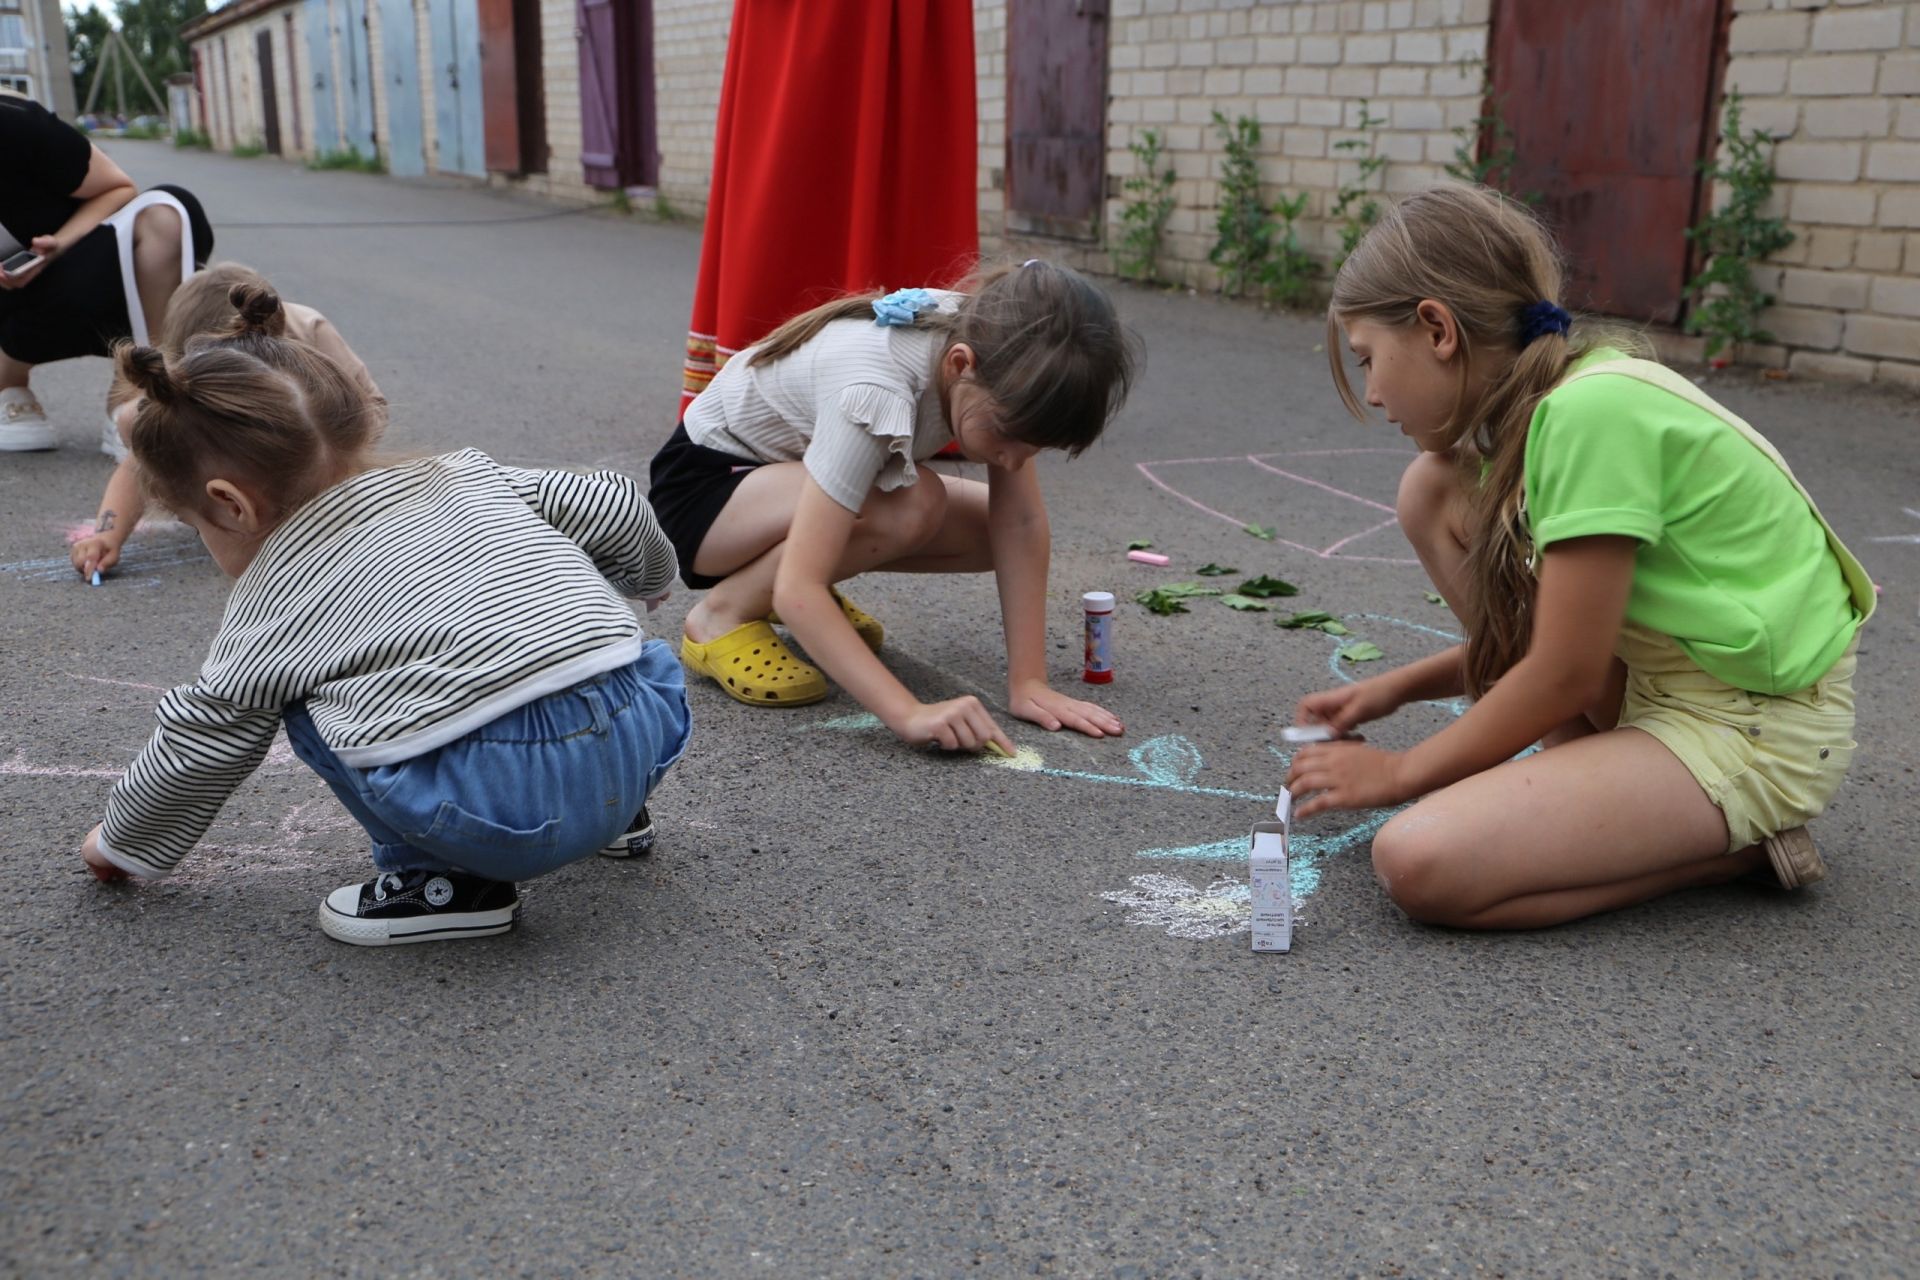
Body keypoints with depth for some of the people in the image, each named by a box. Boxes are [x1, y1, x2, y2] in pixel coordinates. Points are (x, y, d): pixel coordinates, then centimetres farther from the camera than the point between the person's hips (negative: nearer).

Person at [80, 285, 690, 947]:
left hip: (503, 810, -6)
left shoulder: (270, 606, 8)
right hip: (645, 738, 6)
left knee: (311, 710, 15)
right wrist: (649, 580, 42)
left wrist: (123, 844, 40)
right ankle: (617, 813, 37)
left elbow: (195, 754, 20)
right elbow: (616, 508, 19)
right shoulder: (471, 476, 16)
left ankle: (451, 879, 10)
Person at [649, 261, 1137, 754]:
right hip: (702, 484, -7)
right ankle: (725, 613, -12)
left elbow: (1021, 521, -18)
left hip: (793, 464, 7)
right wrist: (910, 713, -47)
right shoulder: (875, 395, -39)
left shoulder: (992, 341, -20)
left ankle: (815, 612, 9)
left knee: (995, 528, -9)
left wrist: (1028, 682, -24)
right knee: (912, 505, -33)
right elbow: (795, 589, -41)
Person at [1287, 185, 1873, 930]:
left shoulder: (1593, 411, -24)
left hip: (1754, 728, -9)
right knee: (1432, 492, 2)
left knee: (1420, 864, -26)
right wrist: (1394, 690, 10)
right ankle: (1591, 774, 5)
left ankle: (1739, 842, -5)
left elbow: (1565, 673, -20)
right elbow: (1538, 636, 15)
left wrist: (1402, 772, -9)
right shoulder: (1537, 406, 4)